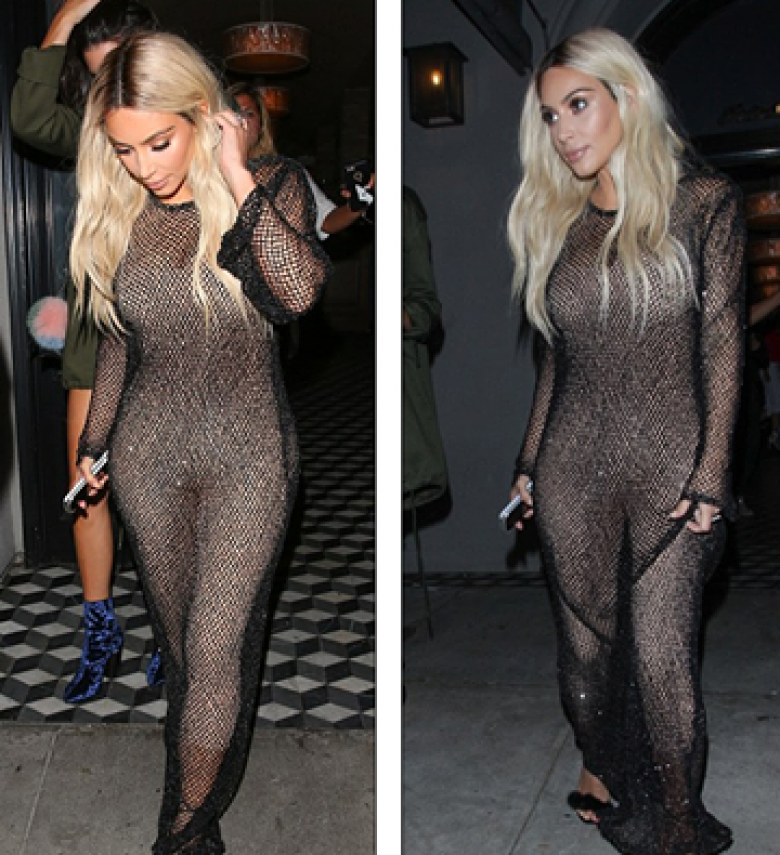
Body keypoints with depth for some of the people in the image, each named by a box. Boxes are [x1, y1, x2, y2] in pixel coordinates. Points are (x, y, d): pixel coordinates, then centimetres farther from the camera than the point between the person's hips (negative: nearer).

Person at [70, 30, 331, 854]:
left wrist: (236, 178, -26)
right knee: (179, 639, 17)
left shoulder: (272, 186, -10)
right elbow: (118, 340, 12)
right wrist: (94, 439, 17)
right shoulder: (115, 211, 1)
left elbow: (299, 289, -31)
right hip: (147, 453, 4)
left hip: (247, 457, -4)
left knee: (217, 651, -4)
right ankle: (207, 764, 42)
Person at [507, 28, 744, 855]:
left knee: (662, 654, -1)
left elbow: (722, 346, -5)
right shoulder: (556, 221, 10)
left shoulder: (703, 202, -2)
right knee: (584, 636, 13)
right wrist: (529, 463, 12)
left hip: (669, 467, -3)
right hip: (574, 467, 4)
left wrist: (710, 477, -10)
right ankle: (599, 770, 36)